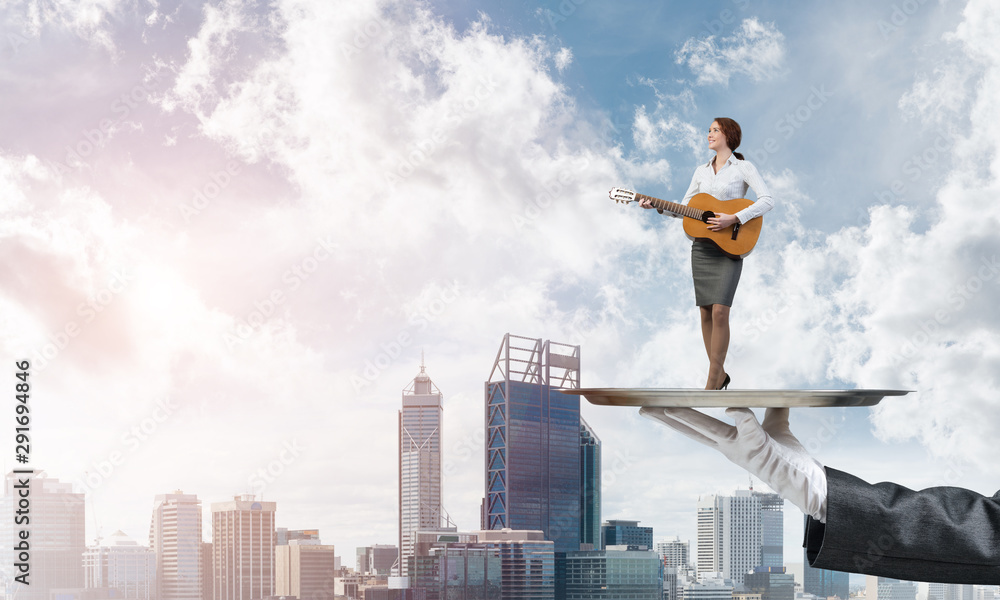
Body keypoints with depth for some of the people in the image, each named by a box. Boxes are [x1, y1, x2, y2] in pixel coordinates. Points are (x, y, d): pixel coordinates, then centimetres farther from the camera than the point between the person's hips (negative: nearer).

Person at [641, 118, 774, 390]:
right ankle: (719, 374, 15)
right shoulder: (701, 171, 15)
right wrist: (657, 206, 0)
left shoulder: (743, 167, -1)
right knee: (706, 311, 4)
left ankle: (713, 380, -8)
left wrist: (733, 219, -21)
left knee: (720, 311, -14)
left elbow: (767, 200, -13)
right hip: (702, 246, 6)